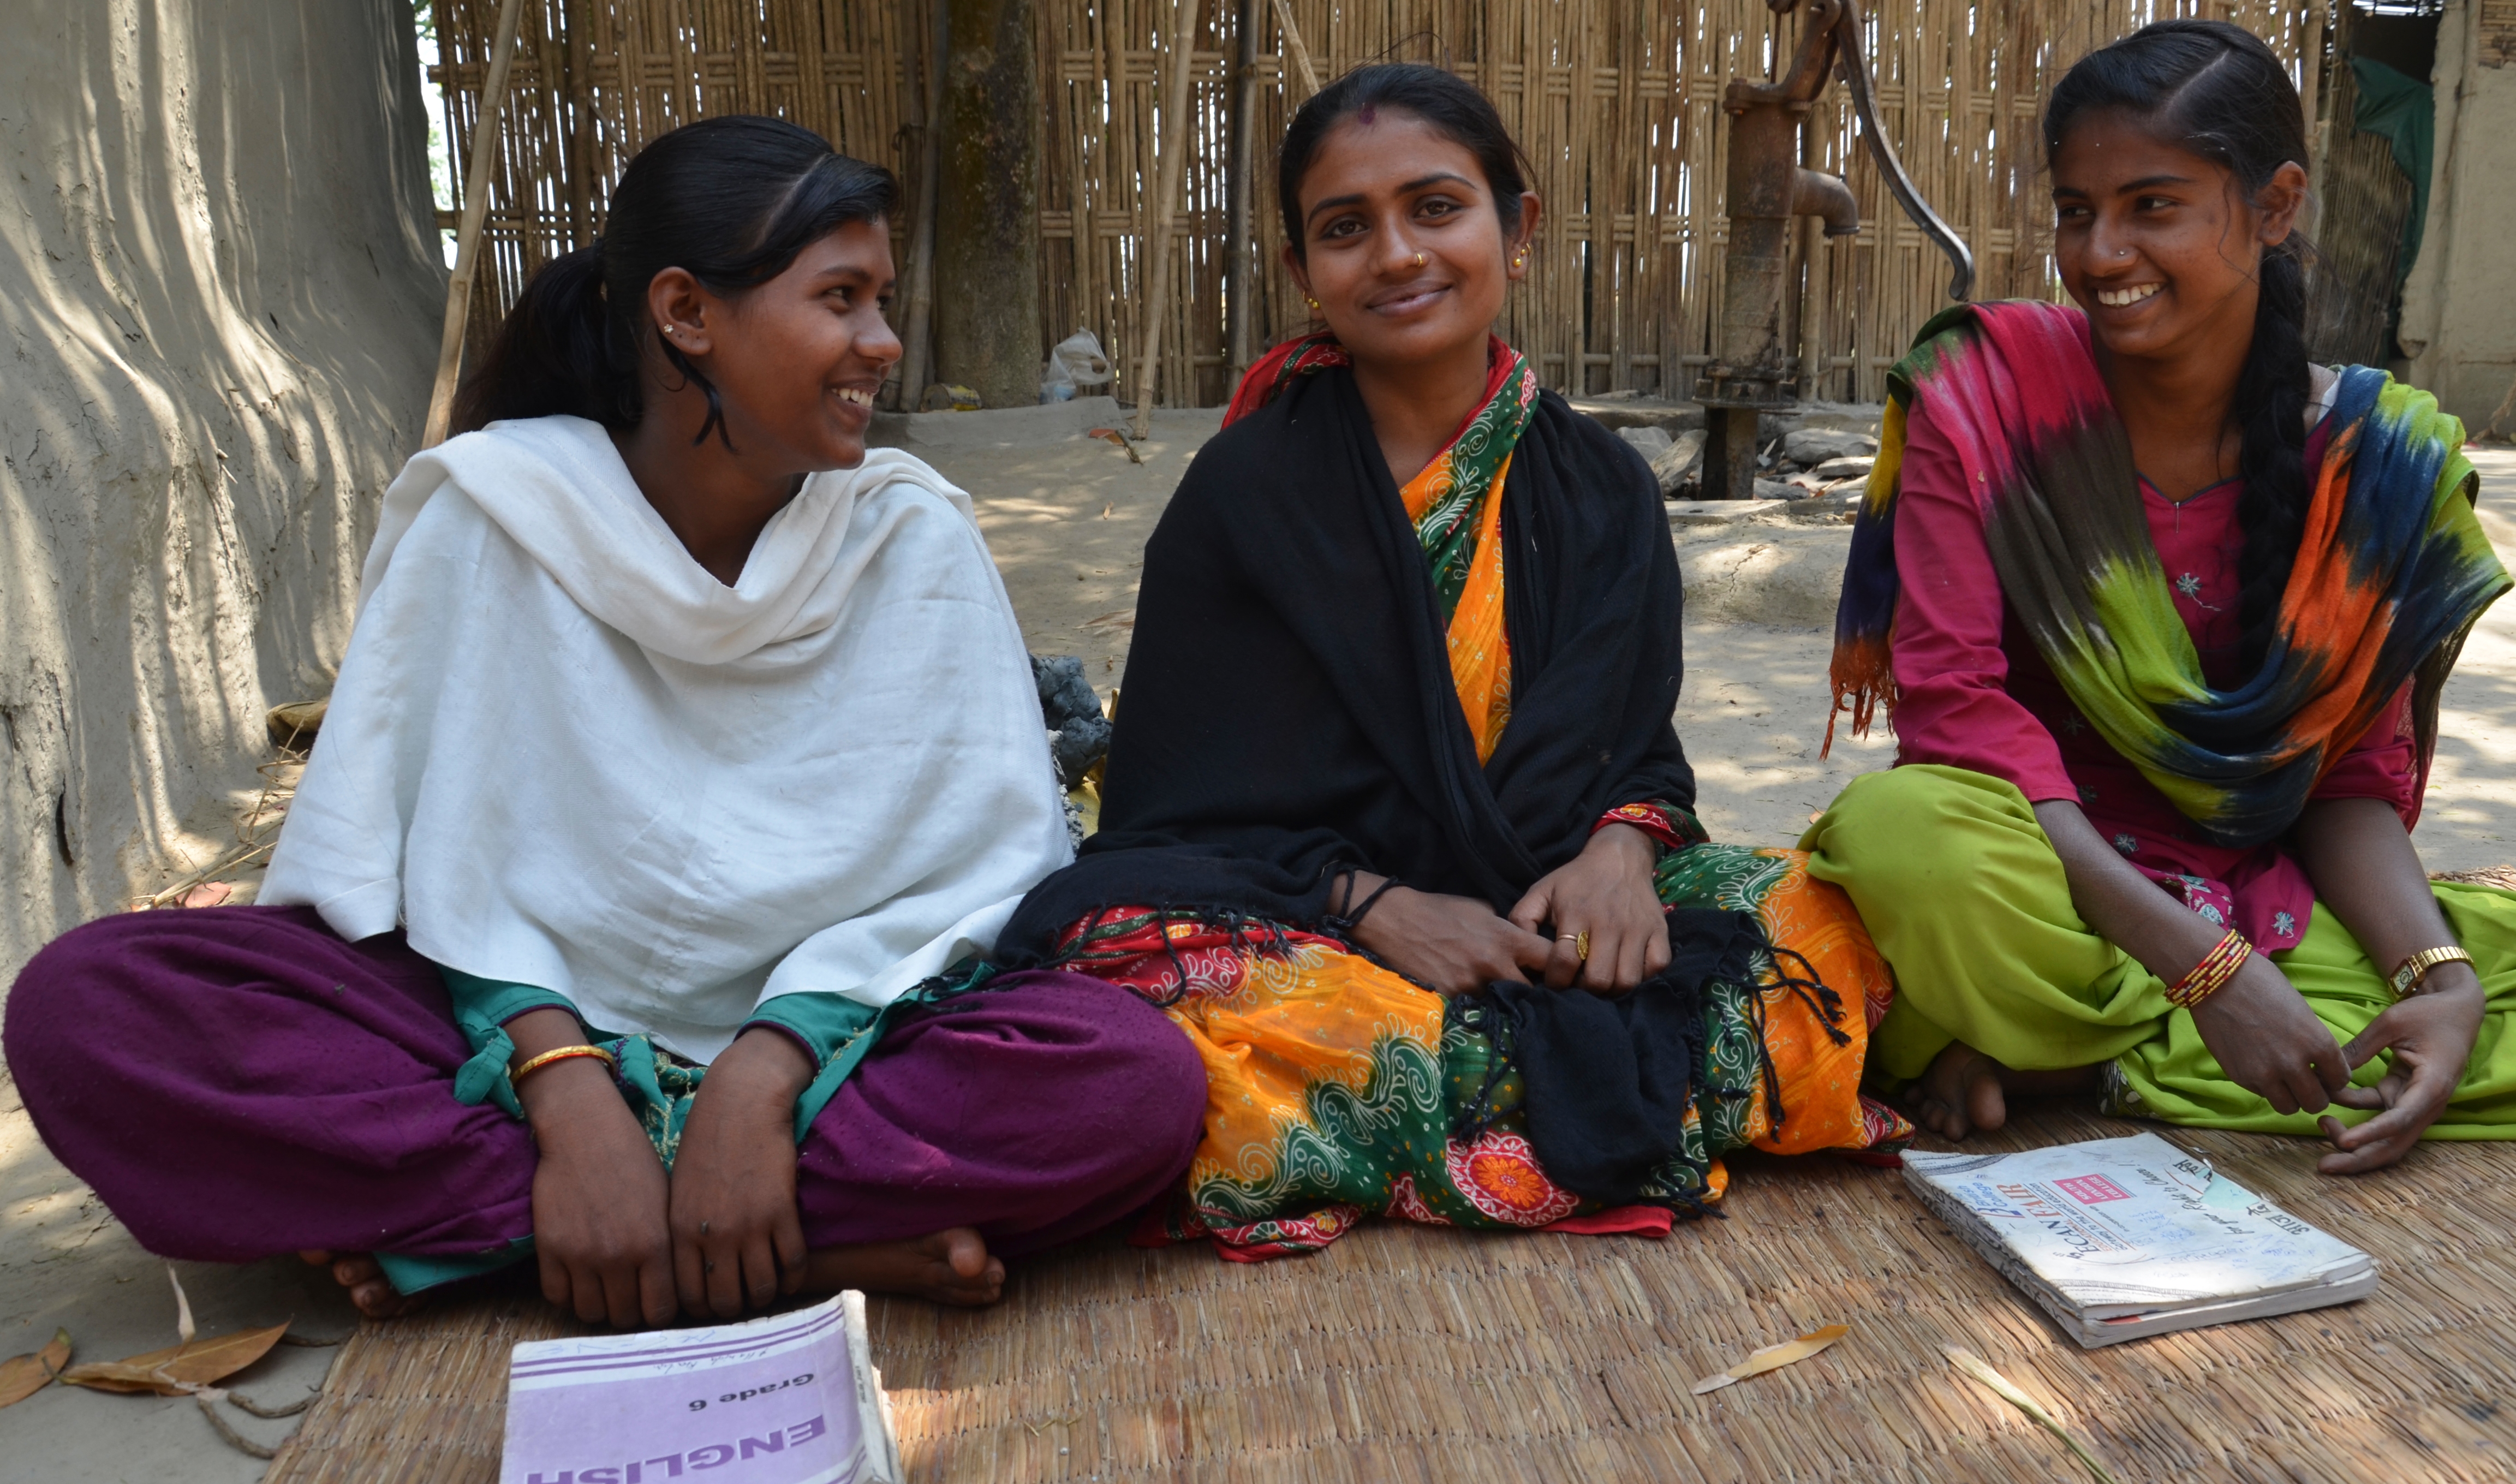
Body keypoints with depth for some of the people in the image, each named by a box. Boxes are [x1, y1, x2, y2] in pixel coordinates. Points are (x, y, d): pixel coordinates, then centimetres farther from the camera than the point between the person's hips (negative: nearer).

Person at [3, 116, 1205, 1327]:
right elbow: (458, 864, -7)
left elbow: (963, 871, -8)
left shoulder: (913, 535, -5)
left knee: (1133, 1079, -29)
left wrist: (761, 1075, -23)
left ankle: (449, 1225, -21)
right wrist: (570, 1096, -24)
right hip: (535, 1032, 1)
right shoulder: (491, 514, -6)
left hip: (830, 1042, 0)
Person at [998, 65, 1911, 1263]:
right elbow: (1184, 797, -3)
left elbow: (1639, 746, 10)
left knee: (1821, 930, -21)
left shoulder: (1601, 489, 9)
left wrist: (1619, 847, -14)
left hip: (1549, 924, 2)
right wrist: (1376, 902, -19)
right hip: (1306, 926, -1)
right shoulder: (1241, 492, 0)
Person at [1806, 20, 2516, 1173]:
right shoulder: (1984, 390, -9)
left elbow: (2357, 773, 3)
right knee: (1903, 831, -37)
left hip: (2267, 898, 5)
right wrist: (2204, 967, -25)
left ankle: (2046, 1054, -14)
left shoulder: (2378, 454, -1)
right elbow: (1956, 702, -17)